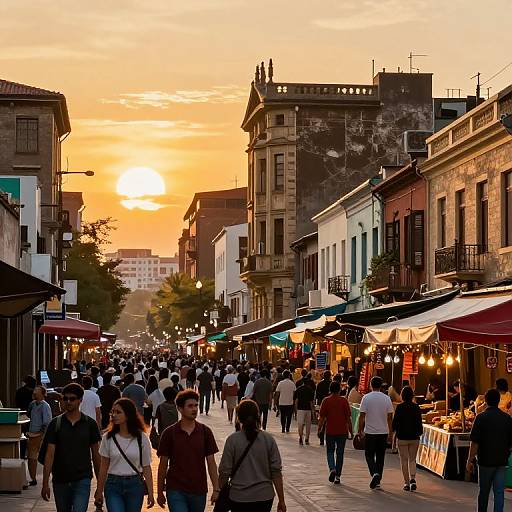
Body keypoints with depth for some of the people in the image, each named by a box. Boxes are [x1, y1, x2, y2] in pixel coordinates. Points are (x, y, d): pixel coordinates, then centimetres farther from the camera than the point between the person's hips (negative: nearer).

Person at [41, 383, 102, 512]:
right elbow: (50, 454, -3)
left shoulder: (90, 424, 0)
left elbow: (95, 454, 6)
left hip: (82, 480, -2)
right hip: (60, 481, 2)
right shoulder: (55, 424, 0)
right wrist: (45, 483, -8)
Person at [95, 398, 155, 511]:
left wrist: (150, 494, 0)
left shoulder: (141, 438, -2)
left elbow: (146, 468, 2)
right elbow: (104, 467, 5)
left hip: (135, 485, 0)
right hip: (113, 485, 0)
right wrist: (99, 492, 6)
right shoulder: (108, 437, 0)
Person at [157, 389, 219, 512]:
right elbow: (163, 464, 3)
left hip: (199, 491, 3)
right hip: (176, 491, -2)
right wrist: (160, 492, 4)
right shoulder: (169, 433, -3)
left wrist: (216, 489, -3)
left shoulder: (205, 432, 2)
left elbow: (211, 462, 4)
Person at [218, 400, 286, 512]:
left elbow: (224, 472, -7)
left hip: (239, 498, -2)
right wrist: (281, 501, 4)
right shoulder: (269, 440, -3)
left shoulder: (232, 440, -8)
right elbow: (276, 472, -3)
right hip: (265, 497, 2)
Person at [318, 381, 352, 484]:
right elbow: (348, 417, -2)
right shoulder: (344, 401, -4)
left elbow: (322, 417, -3)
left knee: (330, 451, 13)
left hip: (330, 431, 0)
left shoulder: (326, 401, -4)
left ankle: (332, 469, -12)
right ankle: (338, 476, 9)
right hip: (342, 431, 0)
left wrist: (320, 429, 7)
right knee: (340, 453, 9)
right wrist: (350, 431, 6)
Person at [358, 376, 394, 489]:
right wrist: (390, 433, 8)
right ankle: (378, 480, 12)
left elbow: (362, 416, -8)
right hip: (383, 432, 2)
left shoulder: (366, 398, -8)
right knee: (380, 456, 10)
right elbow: (390, 417, 1)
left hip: (370, 432, -2)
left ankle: (375, 473, -17)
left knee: (369, 455, 7)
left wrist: (360, 430, 2)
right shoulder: (387, 399, -1)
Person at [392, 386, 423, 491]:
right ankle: (413, 479, -9)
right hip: (414, 437, 2)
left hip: (402, 437, -2)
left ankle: (406, 482, 4)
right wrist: (420, 433, 14)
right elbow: (419, 422, 1)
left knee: (404, 460, 6)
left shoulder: (399, 407, -9)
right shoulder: (416, 407, -2)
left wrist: (393, 430, 13)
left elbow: (395, 421, -6)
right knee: (412, 460, 11)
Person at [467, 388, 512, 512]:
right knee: (499, 492, 2)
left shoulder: (481, 417, -10)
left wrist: (470, 460, -6)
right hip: (502, 461, 2)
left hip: (485, 461, -2)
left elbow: (475, 442, -13)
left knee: (483, 492, 12)